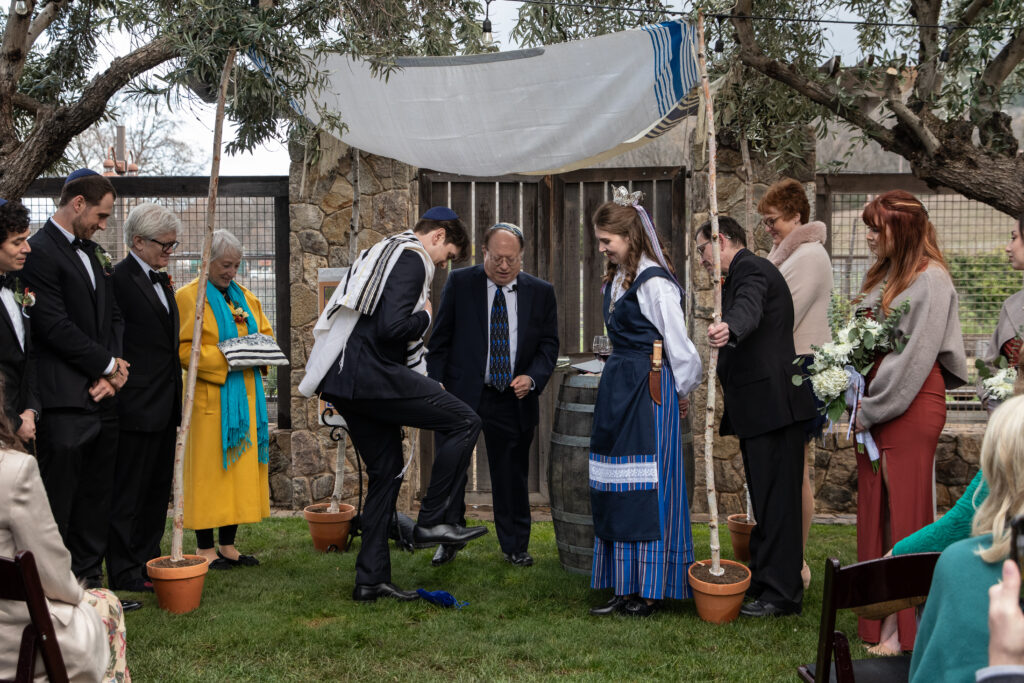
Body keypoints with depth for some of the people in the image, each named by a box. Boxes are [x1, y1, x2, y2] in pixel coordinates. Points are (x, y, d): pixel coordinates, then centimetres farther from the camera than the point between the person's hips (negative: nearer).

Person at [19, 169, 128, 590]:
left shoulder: (93, 253, 18)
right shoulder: (39, 252, -10)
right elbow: (55, 327, -16)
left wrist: (113, 370, 1)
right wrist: (108, 365, -8)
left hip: (101, 396, 9)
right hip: (64, 401, -8)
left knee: (96, 499, 13)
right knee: (59, 503, -2)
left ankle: (89, 582, 22)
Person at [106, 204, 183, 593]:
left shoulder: (161, 281, 15)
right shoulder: (120, 279, -13)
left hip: (164, 403, 9)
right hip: (138, 404, -9)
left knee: (158, 489, 15)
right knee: (129, 491, 0)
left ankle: (149, 563, 24)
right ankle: (124, 572, 8)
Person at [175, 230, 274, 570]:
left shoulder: (244, 296, 16)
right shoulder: (188, 297, -4)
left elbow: (266, 333, 21)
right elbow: (184, 350, -11)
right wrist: (223, 358, -20)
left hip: (245, 395, 7)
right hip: (210, 397, -7)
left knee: (241, 465, 8)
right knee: (209, 468, -4)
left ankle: (227, 544, 16)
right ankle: (205, 548, 4)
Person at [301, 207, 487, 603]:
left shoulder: (385, 252, 25)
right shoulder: (412, 259, -7)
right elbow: (392, 327, -21)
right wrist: (425, 317, -1)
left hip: (343, 377, 10)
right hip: (370, 373, -10)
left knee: (386, 471, 15)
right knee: (463, 422, -8)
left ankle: (371, 580, 17)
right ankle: (432, 521, -4)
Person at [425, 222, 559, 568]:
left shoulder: (541, 292, 3)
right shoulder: (459, 283, -1)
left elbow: (549, 345, 7)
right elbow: (440, 340, 2)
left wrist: (533, 378, -10)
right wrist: (435, 385, -6)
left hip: (513, 399, 1)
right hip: (462, 394, -1)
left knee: (512, 474, 10)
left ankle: (515, 546, 25)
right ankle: (448, 540, 19)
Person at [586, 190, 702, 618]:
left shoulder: (654, 282, -14)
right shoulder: (616, 280, 13)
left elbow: (679, 347, -12)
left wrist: (682, 393, -2)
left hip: (649, 391, -9)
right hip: (617, 390, 9)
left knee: (646, 487, -4)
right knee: (617, 489, 9)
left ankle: (651, 589, 4)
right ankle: (625, 587, 16)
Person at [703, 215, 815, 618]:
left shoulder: (751, 270, -12)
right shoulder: (742, 273, 22)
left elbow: (748, 310, -35)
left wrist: (728, 329, -55)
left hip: (772, 405, -11)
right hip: (759, 407, 11)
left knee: (776, 498, -7)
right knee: (765, 499, 16)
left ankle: (782, 594, -3)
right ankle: (762, 582, 25)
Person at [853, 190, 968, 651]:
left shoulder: (930, 280, -10)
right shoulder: (882, 277, 15)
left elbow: (915, 355, -14)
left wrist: (873, 407, -11)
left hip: (912, 404, -8)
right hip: (874, 403, 8)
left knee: (907, 506, -3)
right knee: (876, 505, 9)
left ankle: (908, 627, 4)